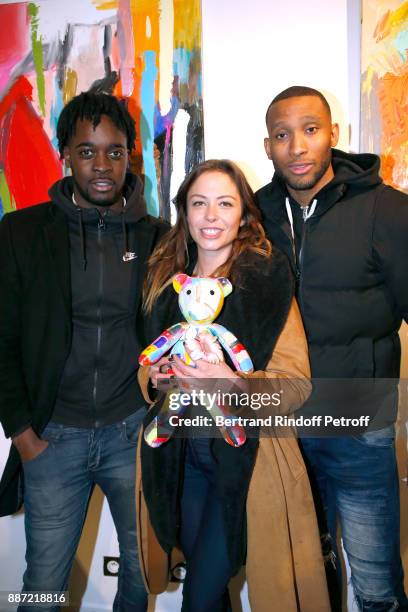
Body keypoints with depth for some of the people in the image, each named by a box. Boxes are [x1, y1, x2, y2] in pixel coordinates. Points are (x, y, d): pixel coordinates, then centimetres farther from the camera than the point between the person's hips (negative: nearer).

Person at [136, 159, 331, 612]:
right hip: (181, 451, 5)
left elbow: (297, 384, -12)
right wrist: (155, 373, -5)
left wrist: (234, 383, -28)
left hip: (246, 454, -5)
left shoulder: (267, 278, -12)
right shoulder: (166, 278, 5)